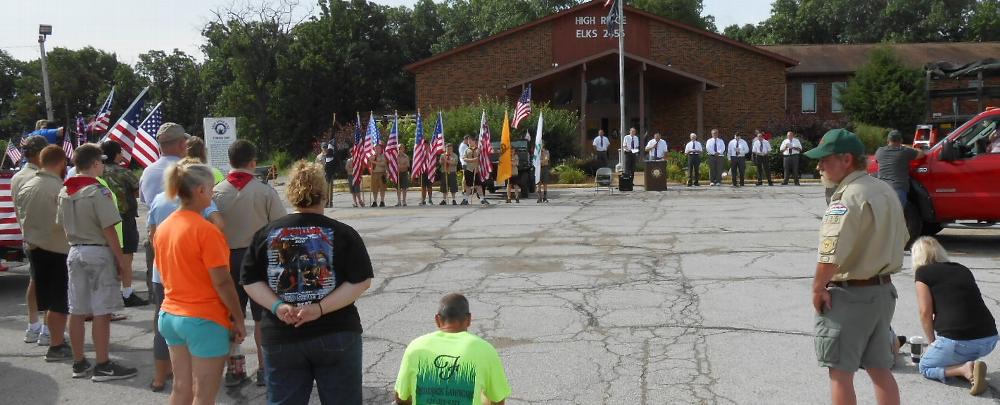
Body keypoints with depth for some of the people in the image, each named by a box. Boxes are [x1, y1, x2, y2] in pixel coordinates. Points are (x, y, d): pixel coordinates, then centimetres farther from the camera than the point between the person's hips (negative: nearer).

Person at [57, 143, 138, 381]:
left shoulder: (64, 192, 9)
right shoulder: (97, 191, -14)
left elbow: (63, 226, 15)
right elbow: (109, 230, -16)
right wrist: (122, 262, -12)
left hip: (75, 252, 8)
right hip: (98, 253, -8)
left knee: (77, 311, 11)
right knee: (101, 313, -3)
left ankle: (79, 363, 19)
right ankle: (103, 366, 1)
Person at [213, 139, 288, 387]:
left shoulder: (216, 192, -5)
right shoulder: (265, 192, -12)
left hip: (227, 258, 2)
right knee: (262, 317, 8)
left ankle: (233, 367, 17)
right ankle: (264, 368, 14)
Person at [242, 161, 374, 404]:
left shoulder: (266, 234, 3)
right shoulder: (343, 233, -3)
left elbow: (250, 281, 2)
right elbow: (361, 281, -10)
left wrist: (277, 306, -8)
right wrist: (321, 308, -13)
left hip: (281, 338, 2)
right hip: (336, 336, -2)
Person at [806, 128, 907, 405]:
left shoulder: (848, 198, -20)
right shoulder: (885, 191, 9)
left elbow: (831, 255, -27)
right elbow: (901, 238, 20)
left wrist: (817, 289, -14)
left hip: (849, 295, -9)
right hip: (883, 291, 9)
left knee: (840, 372, 2)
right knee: (880, 369, 15)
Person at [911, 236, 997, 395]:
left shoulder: (922, 272, 4)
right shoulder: (963, 269, 21)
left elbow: (926, 312, -3)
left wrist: (932, 342, 14)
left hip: (959, 342, -6)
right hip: (990, 340, 6)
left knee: (925, 367, 19)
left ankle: (965, 369, -6)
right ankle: (970, 362, 8)